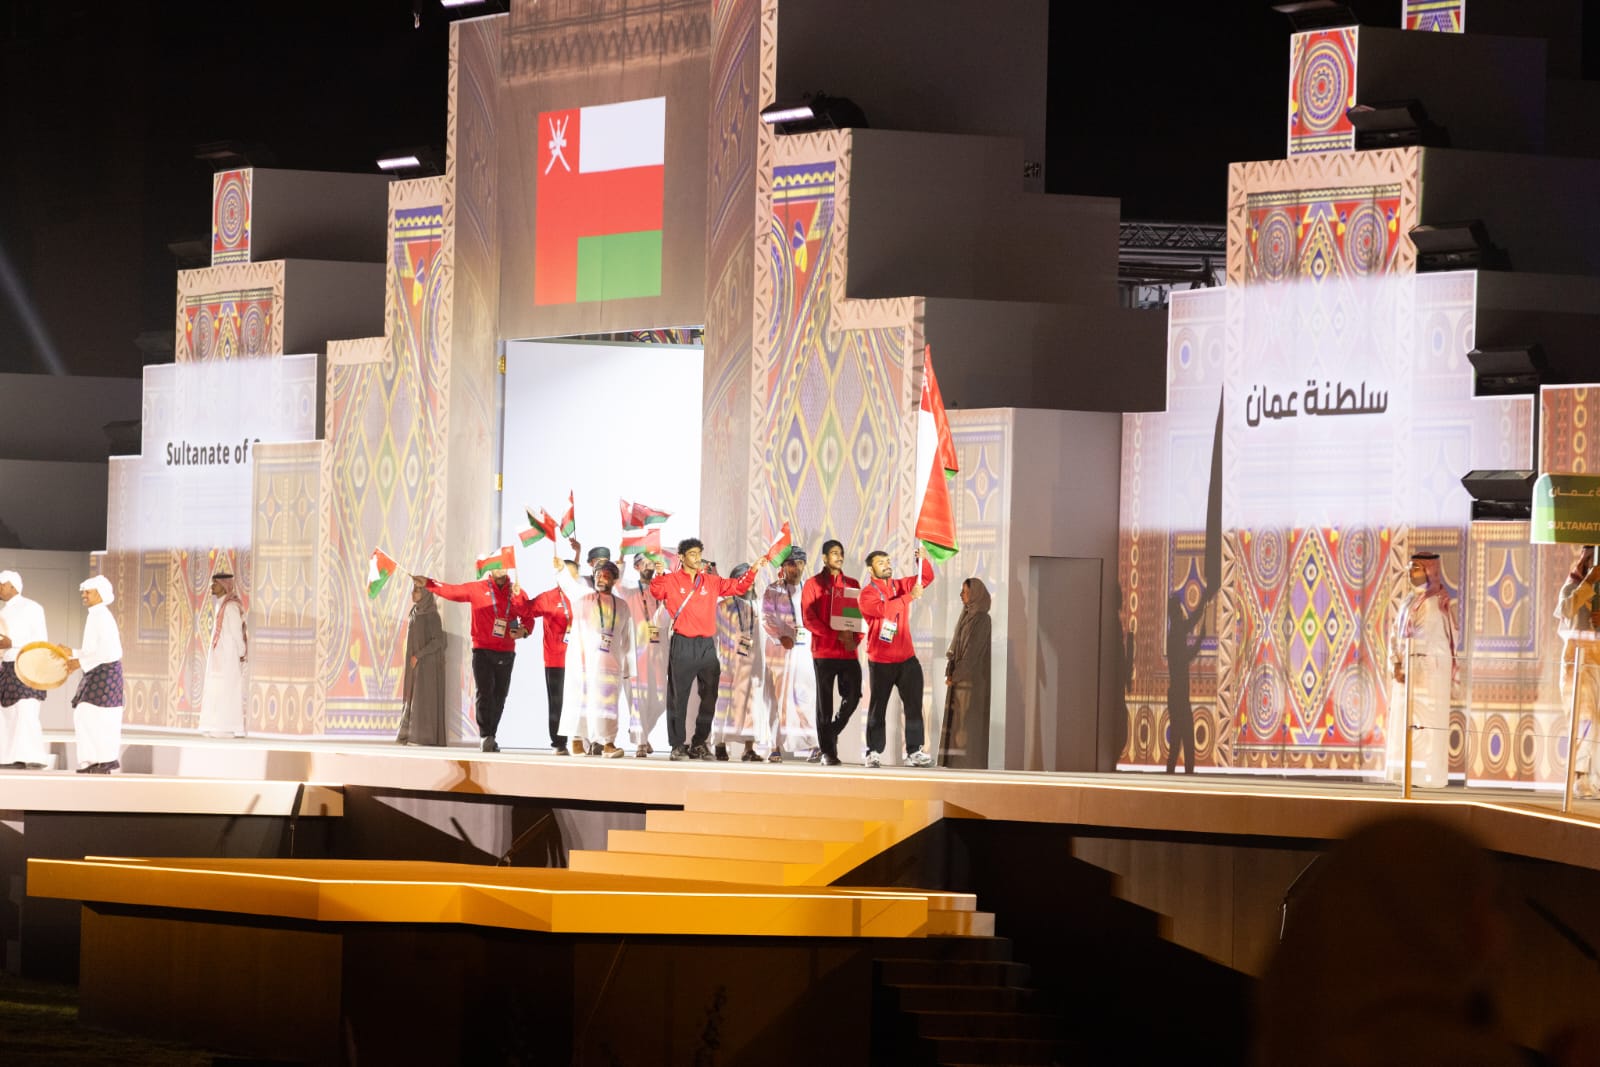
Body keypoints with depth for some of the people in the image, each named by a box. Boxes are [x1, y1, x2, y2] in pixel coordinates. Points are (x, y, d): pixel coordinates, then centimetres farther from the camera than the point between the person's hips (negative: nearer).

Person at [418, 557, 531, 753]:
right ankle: (486, 736, -17)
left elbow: (528, 618, 16)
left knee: (499, 696, 3)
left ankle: (490, 737, 12)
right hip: (482, 650, -2)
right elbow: (452, 591, 2)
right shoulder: (477, 589, 3)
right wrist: (428, 584, -9)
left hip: (506, 653, 2)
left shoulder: (518, 593, 8)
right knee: (484, 693, -13)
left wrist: (523, 631, -5)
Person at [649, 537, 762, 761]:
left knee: (709, 696, 7)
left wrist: (752, 571, 0)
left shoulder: (711, 581, 12)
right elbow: (657, 591, -13)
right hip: (682, 645, -4)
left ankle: (699, 744, 16)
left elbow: (737, 587, 14)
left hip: (707, 645, 4)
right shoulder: (672, 580, 1)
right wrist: (658, 575, -32)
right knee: (679, 696, -2)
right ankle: (678, 745, 2)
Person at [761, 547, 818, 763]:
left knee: (806, 696, -8)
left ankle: (815, 744, -10)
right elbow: (766, 619, -2)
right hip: (780, 648, -1)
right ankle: (775, 747, -2)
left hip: (806, 650, 1)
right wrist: (781, 637, -17)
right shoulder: (773, 590, 8)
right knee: (778, 696, -3)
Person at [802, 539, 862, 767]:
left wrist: (855, 639, -8)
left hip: (848, 652, 3)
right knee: (824, 701, -1)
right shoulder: (813, 585, 3)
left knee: (853, 696, -5)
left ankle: (832, 733, 21)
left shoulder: (852, 584, 14)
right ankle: (827, 752, 4)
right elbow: (808, 619, -6)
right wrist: (836, 635, -16)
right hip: (824, 651, -3)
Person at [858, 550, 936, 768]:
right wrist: (910, 597, -27)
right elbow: (884, 609, -25)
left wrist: (922, 561, -3)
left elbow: (927, 578, 16)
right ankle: (874, 752, 6)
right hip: (881, 661, -5)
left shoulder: (900, 585, 11)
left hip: (906, 657, 5)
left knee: (914, 705, 0)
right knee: (878, 707, 1)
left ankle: (914, 751, 1)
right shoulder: (867, 593, -7)